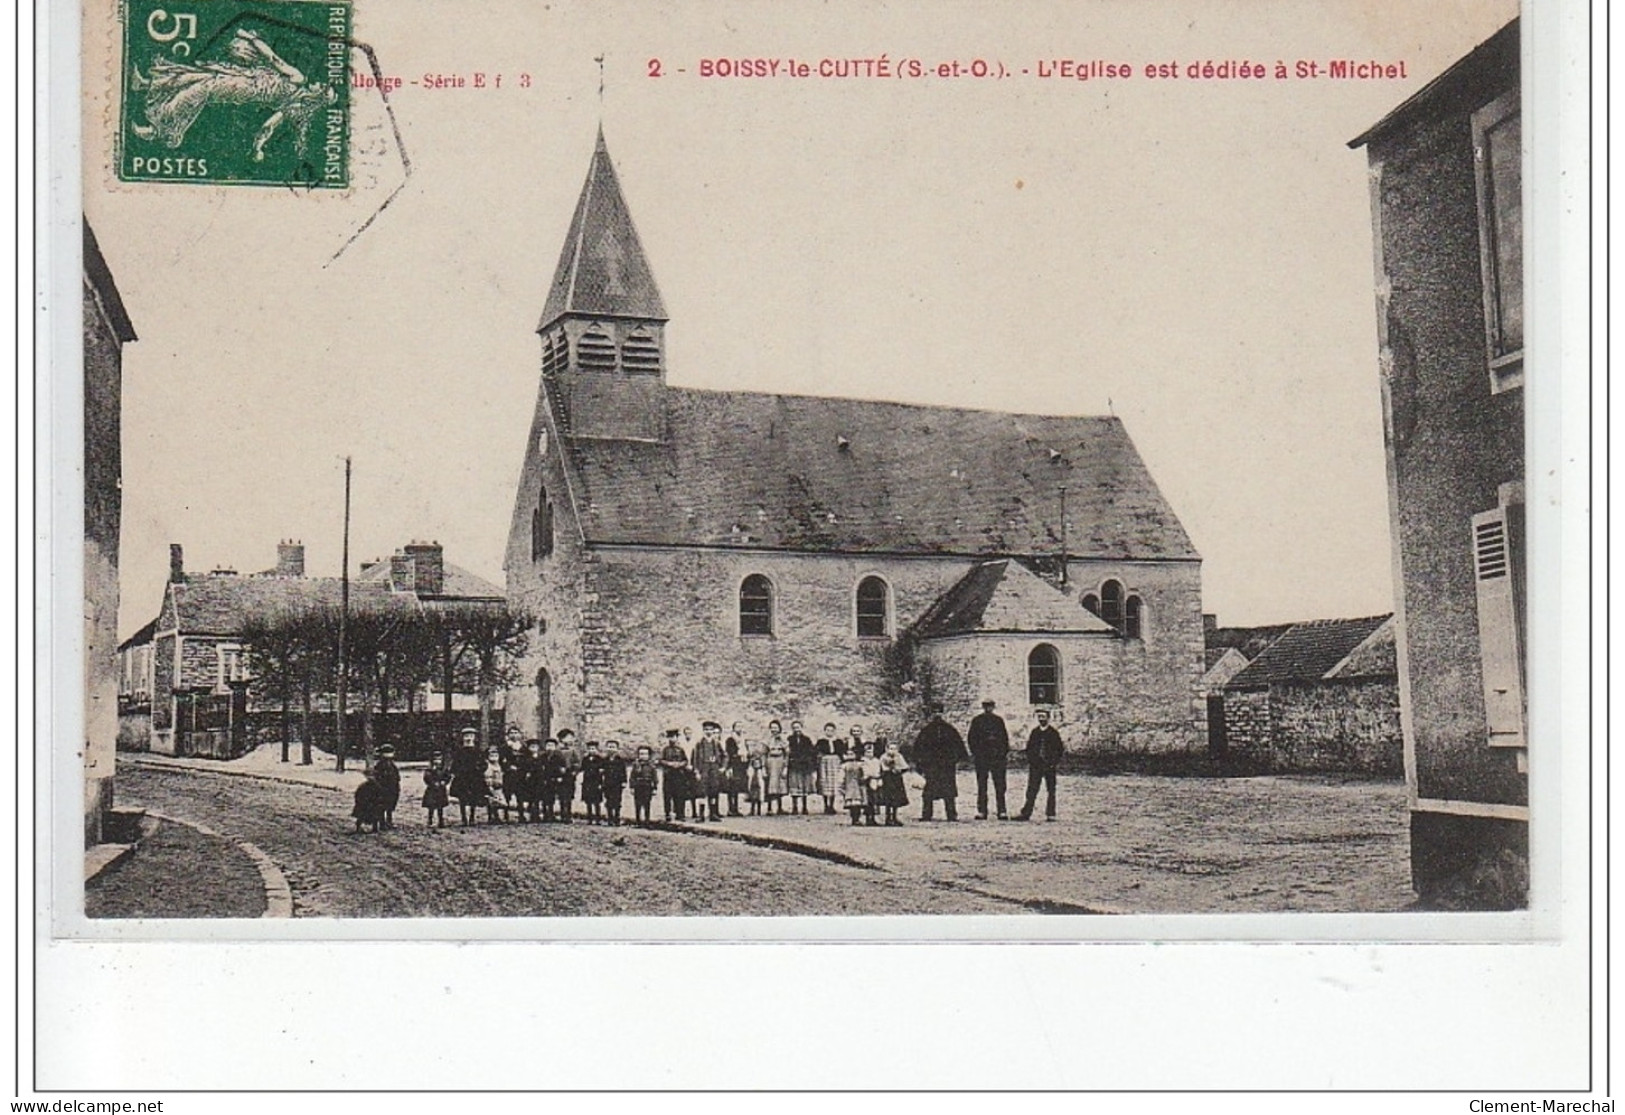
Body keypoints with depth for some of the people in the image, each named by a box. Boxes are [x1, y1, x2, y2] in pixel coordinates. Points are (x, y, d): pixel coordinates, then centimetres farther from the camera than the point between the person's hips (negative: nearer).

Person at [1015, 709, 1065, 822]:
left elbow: (1060, 749, 2)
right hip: (1035, 766, 2)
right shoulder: (1034, 732, 9)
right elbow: (1029, 748, 14)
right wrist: (1029, 762, 5)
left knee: (1051, 791, 2)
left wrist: (1056, 763, -3)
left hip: (1050, 766, -2)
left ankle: (1050, 814, 7)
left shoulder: (1053, 733, 0)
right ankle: (1026, 813, -1)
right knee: (1031, 790, -1)